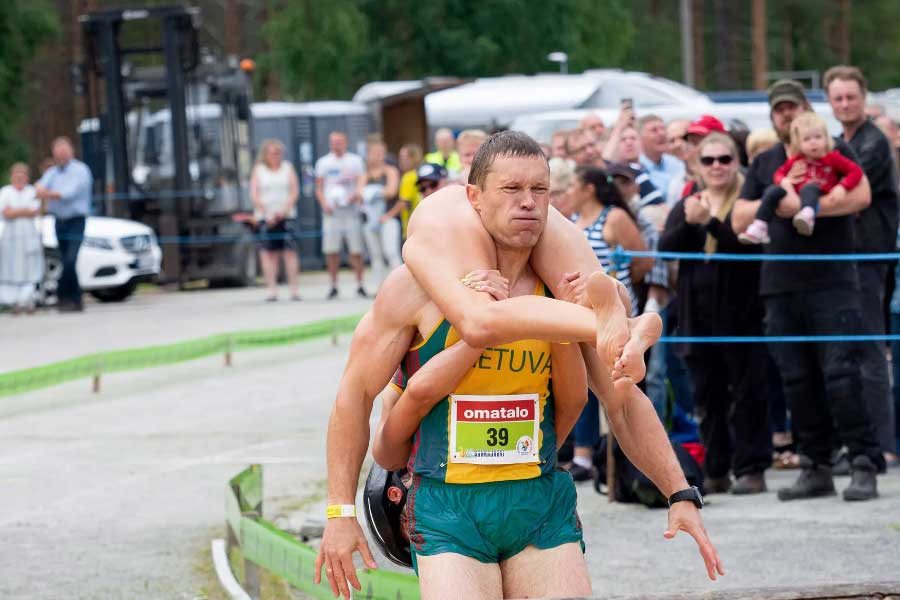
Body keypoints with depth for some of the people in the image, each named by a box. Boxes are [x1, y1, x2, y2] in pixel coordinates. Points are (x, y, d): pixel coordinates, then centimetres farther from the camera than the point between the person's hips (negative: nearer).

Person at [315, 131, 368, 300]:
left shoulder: (355, 161, 10)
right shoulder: (323, 163, 13)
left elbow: (361, 180, 1)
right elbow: (319, 188, 12)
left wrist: (358, 193, -20)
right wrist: (324, 204, -5)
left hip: (351, 209, -1)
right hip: (332, 210, 1)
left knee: (356, 249, -3)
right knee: (331, 250, -2)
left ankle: (359, 285, 4)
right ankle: (334, 286, 6)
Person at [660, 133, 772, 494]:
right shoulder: (685, 205, 14)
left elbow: (747, 244, -16)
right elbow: (666, 247, 1)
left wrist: (710, 222, -25)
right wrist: (689, 223, -16)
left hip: (741, 311, -5)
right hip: (698, 313, 5)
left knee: (747, 393, -4)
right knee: (708, 396, 9)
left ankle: (751, 469, -1)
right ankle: (715, 471, 15)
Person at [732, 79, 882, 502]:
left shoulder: (836, 151, 5)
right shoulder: (763, 164, 18)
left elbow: (861, 196, -12)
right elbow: (739, 220, 12)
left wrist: (803, 207, -16)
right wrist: (774, 202, -7)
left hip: (832, 281, -5)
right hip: (781, 287, 5)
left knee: (840, 375, -12)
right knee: (797, 382, 4)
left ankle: (864, 466, -9)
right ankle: (815, 469, 10)